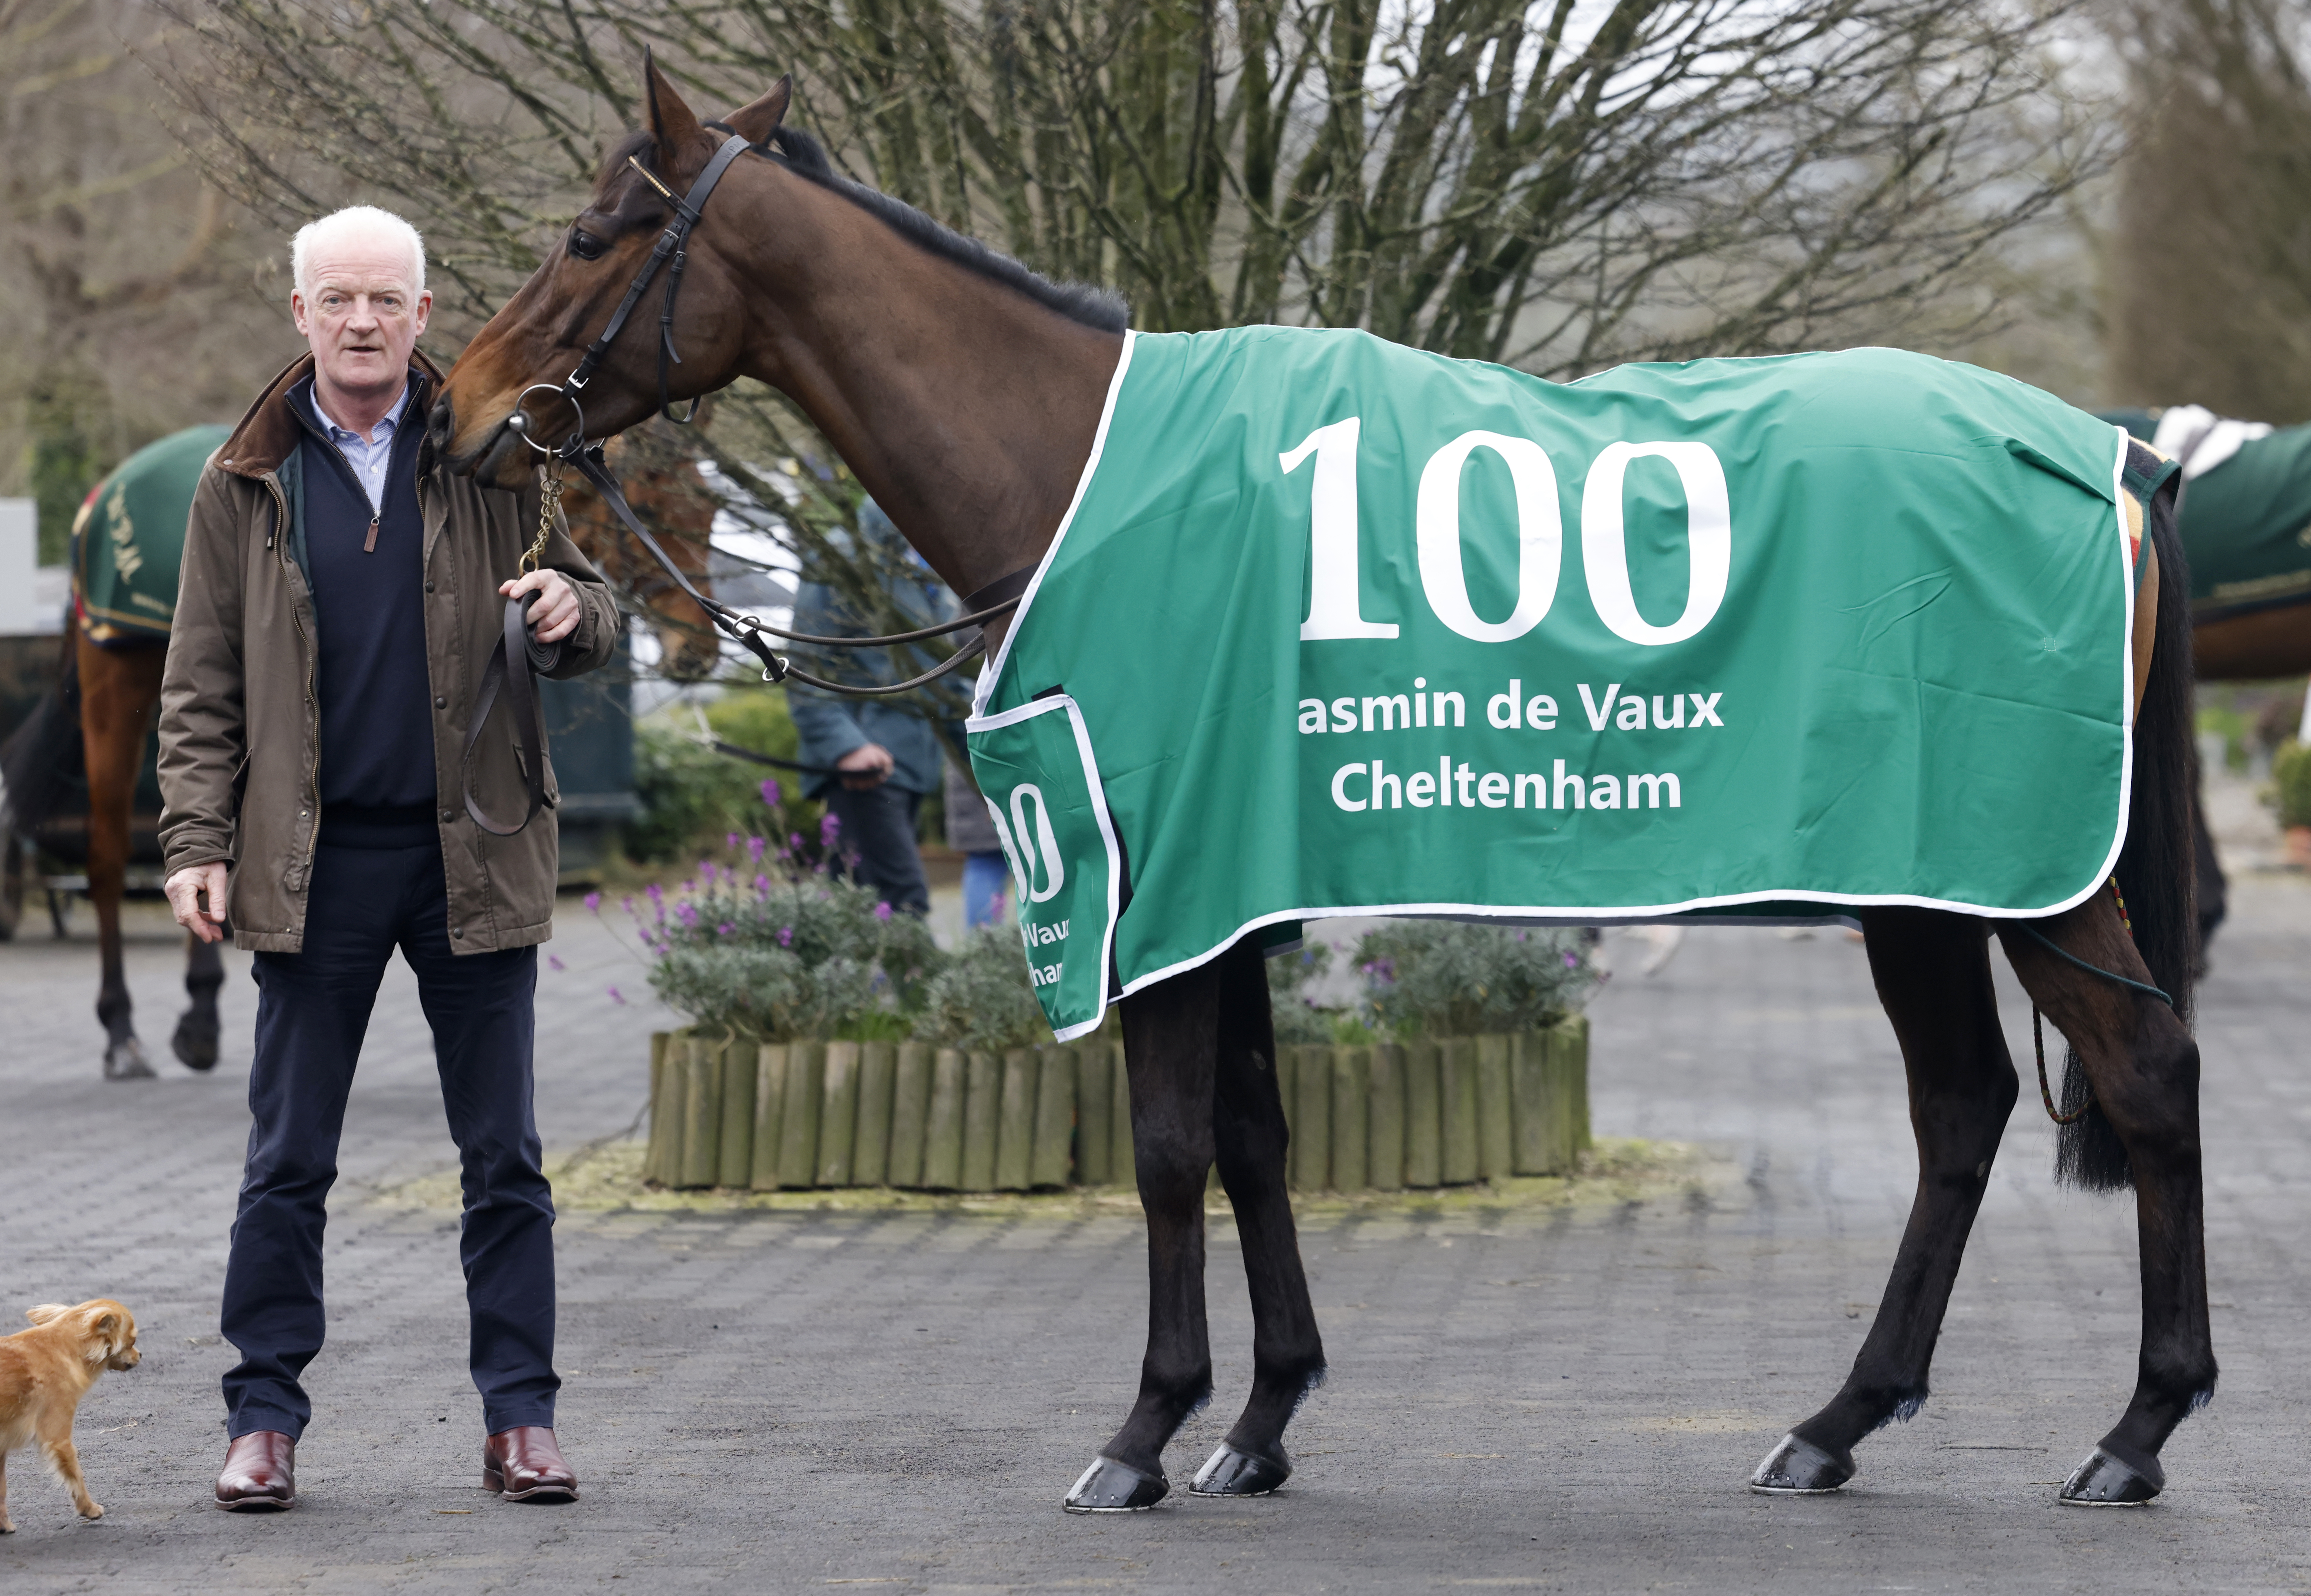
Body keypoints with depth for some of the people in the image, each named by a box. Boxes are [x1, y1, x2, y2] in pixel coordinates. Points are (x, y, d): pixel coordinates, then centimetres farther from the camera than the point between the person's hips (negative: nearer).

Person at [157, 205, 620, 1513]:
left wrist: (574, 611, -13)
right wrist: (197, 843, -4)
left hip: (474, 852, 0)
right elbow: (201, 690, 5)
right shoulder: (246, 484, 4)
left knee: (504, 1157, 5)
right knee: (288, 1160, 3)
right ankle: (265, 1418, 11)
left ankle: (521, 1416, 12)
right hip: (313, 863, 0)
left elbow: (596, 617, 11)